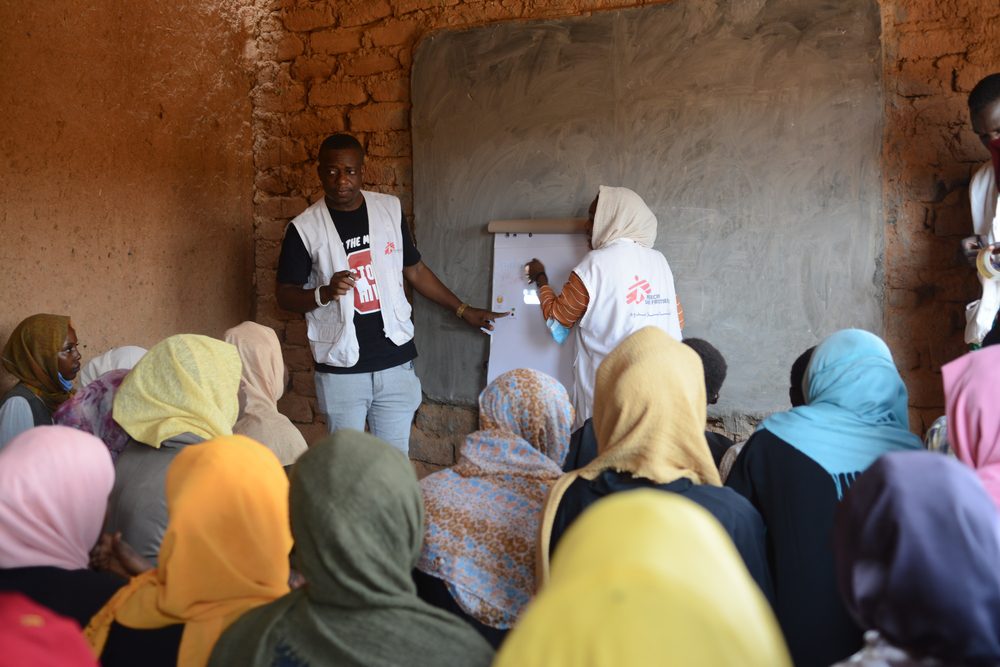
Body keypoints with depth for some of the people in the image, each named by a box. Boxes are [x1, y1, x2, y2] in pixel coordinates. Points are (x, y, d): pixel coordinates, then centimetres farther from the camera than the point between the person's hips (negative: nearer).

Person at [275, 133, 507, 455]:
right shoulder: (304, 229, -6)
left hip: (395, 362, 2)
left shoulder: (389, 209, 3)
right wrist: (324, 293, -21)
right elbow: (285, 295, 0)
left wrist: (463, 310, 16)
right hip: (341, 369, -2)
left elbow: (414, 269, 14)